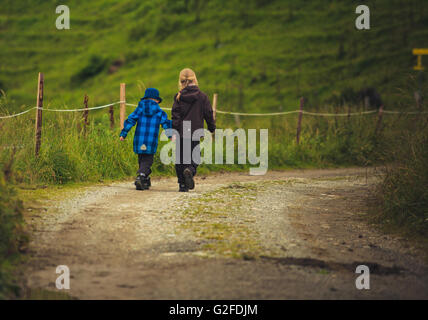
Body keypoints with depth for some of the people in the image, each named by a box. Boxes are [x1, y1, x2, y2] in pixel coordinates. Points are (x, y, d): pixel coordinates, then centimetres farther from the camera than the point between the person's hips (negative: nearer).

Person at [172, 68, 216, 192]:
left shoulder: (178, 97, -2)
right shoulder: (202, 96, -1)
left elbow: (175, 115, -4)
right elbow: (208, 114, 4)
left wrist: (174, 131, -2)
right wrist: (211, 129, 16)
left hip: (181, 132, 0)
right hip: (195, 132, 0)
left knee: (180, 158, 10)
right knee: (195, 156, 9)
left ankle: (182, 184, 6)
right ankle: (190, 170, -24)